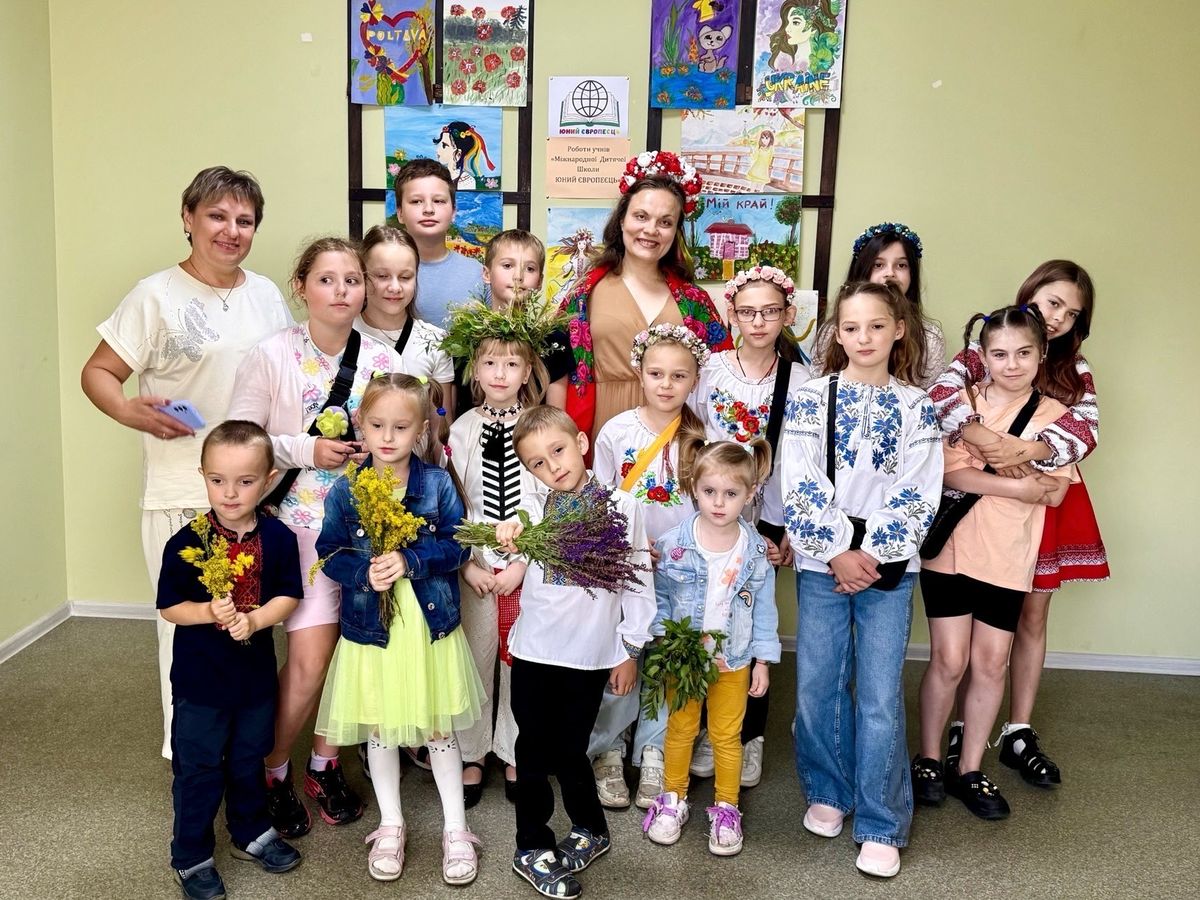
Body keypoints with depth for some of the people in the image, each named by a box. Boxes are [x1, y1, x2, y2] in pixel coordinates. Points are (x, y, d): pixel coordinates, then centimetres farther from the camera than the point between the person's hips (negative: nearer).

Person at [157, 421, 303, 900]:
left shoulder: (278, 538, -9)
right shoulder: (186, 543, -15)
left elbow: (288, 596, -4)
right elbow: (169, 607, -8)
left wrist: (255, 619, -21)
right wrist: (209, 612, -25)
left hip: (256, 673, 3)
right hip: (199, 679, -2)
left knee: (249, 760, 21)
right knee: (198, 769, 9)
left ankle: (251, 833, 42)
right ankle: (191, 856, 27)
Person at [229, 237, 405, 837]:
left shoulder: (383, 359, 0)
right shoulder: (271, 356, -7)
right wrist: (306, 450, -16)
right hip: (300, 522, -3)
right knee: (309, 659, -7)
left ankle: (324, 762, 29)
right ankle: (274, 771, 19)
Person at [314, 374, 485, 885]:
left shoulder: (438, 484, -7)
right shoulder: (345, 491, -4)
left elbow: (456, 545, -10)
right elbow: (330, 552, -4)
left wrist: (409, 561, -24)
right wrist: (364, 572, -22)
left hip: (431, 627, -1)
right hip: (371, 628, 1)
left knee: (439, 729, 10)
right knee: (378, 729, 15)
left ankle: (456, 829, 26)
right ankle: (390, 826, 35)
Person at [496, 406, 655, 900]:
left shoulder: (621, 506, -3)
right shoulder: (533, 508, 0)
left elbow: (637, 581, 2)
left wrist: (630, 650, 3)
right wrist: (508, 543, -34)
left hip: (591, 655, -1)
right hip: (534, 650, 2)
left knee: (570, 750, 9)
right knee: (534, 749, 9)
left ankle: (590, 830, 34)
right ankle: (532, 848, 26)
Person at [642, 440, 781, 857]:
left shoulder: (755, 550, -9)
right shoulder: (673, 545, -14)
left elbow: (763, 608, -1)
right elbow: (659, 599, -5)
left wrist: (763, 659, 0)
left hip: (733, 660, 1)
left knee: (727, 735, 14)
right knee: (680, 728, 16)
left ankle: (726, 808, 31)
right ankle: (673, 800, 34)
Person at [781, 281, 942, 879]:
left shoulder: (917, 408, 3)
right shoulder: (810, 400, 0)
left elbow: (918, 498, -2)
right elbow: (799, 488, -5)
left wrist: (871, 557, -10)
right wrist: (838, 553, -10)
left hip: (889, 566, 0)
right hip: (821, 563, 0)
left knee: (881, 695, -1)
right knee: (817, 686, 5)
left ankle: (881, 826, 12)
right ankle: (828, 792, 27)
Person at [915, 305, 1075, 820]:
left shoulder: (1053, 416, 4)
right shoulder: (961, 401, -3)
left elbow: (1055, 491, -6)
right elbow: (952, 472, -14)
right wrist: (1019, 486, -19)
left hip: (1008, 557, 2)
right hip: (952, 547, -2)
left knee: (991, 663, 8)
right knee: (949, 661, 2)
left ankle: (970, 769, 23)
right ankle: (928, 759, 21)